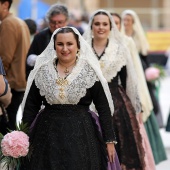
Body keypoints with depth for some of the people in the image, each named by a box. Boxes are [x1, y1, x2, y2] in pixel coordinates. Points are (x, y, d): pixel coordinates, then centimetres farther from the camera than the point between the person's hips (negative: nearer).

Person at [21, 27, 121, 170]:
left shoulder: (90, 72, -4)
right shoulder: (42, 71, 3)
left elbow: (104, 109, -3)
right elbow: (30, 106, 6)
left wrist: (109, 140, -6)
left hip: (81, 136, -2)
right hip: (48, 136, 2)